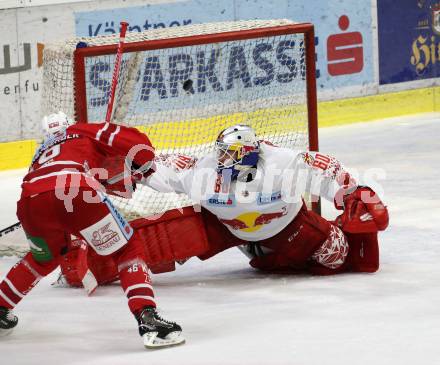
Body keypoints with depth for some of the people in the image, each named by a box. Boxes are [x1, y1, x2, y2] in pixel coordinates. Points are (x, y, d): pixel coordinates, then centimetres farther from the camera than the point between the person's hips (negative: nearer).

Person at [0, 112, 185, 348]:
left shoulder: (42, 151, 42)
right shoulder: (85, 132, 28)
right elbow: (139, 144, 16)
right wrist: (136, 173, 33)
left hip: (30, 202, 5)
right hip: (76, 194, -5)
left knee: (44, 256, 37)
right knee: (127, 251, 9)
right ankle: (147, 319, -9)